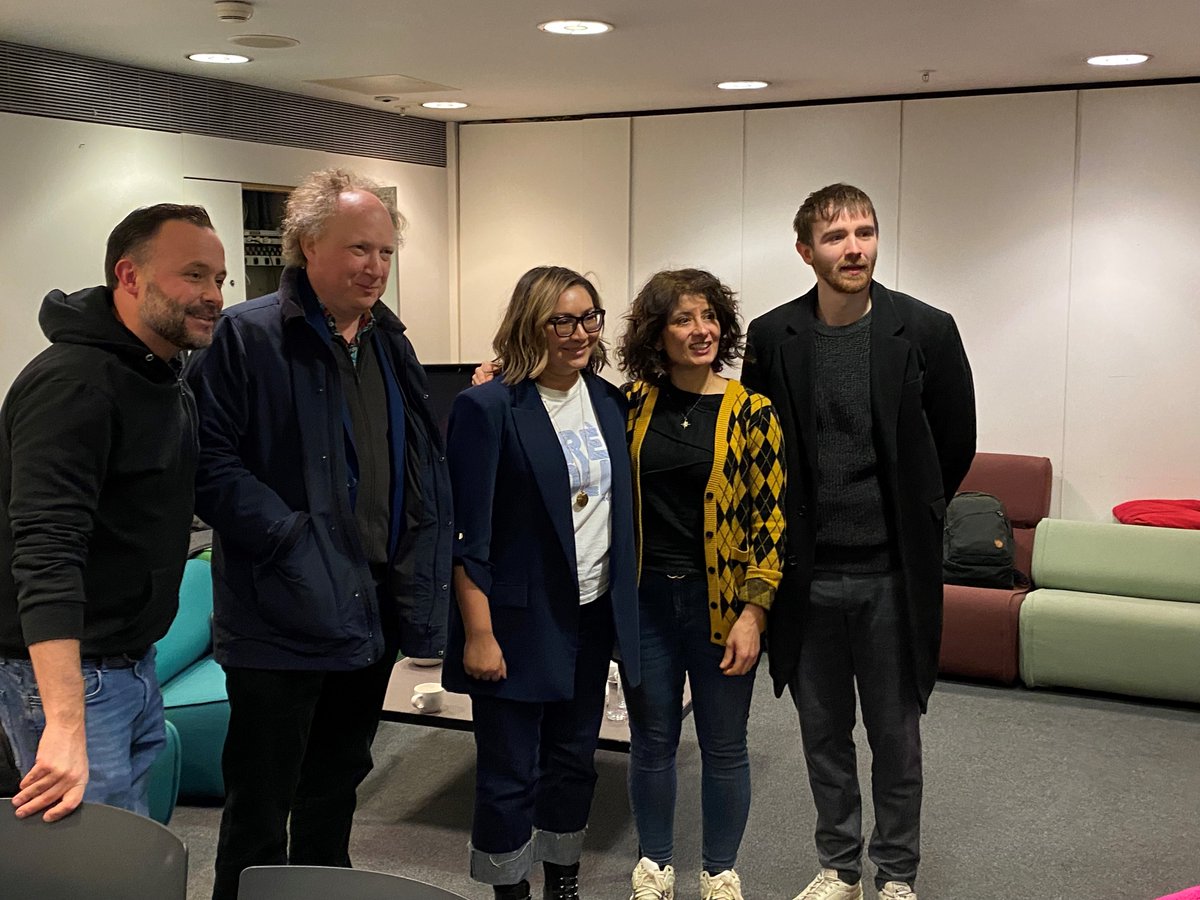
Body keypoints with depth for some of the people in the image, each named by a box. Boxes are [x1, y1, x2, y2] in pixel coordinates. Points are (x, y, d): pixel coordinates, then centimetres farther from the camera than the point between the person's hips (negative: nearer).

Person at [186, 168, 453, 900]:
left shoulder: (391, 344, 11)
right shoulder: (248, 335, -10)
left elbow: (426, 465, 16)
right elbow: (209, 460, -17)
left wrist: (421, 576, 4)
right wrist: (291, 539, -23)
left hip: (373, 612, 7)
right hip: (284, 615, -7)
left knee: (337, 785, 22)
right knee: (261, 807, 5)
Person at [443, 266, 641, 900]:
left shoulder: (609, 402, 6)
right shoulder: (488, 408, -13)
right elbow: (467, 534, -14)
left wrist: (625, 602, 8)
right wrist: (479, 633, -16)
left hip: (593, 612, 6)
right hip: (520, 621, -6)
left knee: (574, 758, 17)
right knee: (511, 772, 5)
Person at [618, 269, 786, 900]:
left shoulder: (751, 410, -6)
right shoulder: (635, 404, 2)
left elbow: (770, 517, -7)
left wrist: (753, 612, -13)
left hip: (720, 600, -2)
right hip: (646, 597, 2)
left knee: (723, 745, 10)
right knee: (651, 741, 13)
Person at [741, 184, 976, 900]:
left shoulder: (927, 331, -6)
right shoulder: (772, 338, -2)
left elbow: (955, 443, 4)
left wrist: (908, 520, 11)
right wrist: (791, 528, 10)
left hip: (892, 574, -1)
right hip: (807, 573, 2)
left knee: (896, 735, 11)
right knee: (824, 732, 14)